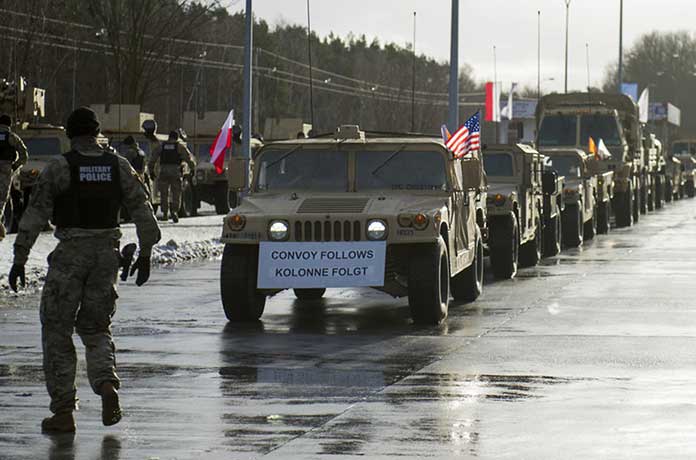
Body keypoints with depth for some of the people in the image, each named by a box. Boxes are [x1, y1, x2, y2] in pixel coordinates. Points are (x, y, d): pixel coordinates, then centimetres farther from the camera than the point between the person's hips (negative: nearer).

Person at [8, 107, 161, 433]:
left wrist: (19, 259, -5)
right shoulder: (118, 165, 4)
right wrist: (144, 254, 15)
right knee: (95, 326, 17)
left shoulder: (59, 167, -7)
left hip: (70, 253, -4)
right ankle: (106, 382, -11)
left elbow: (35, 216, -8)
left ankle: (63, 412, 3)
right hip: (107, 253, 4)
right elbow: (142, 211, 6)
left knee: (57, 330, 6)